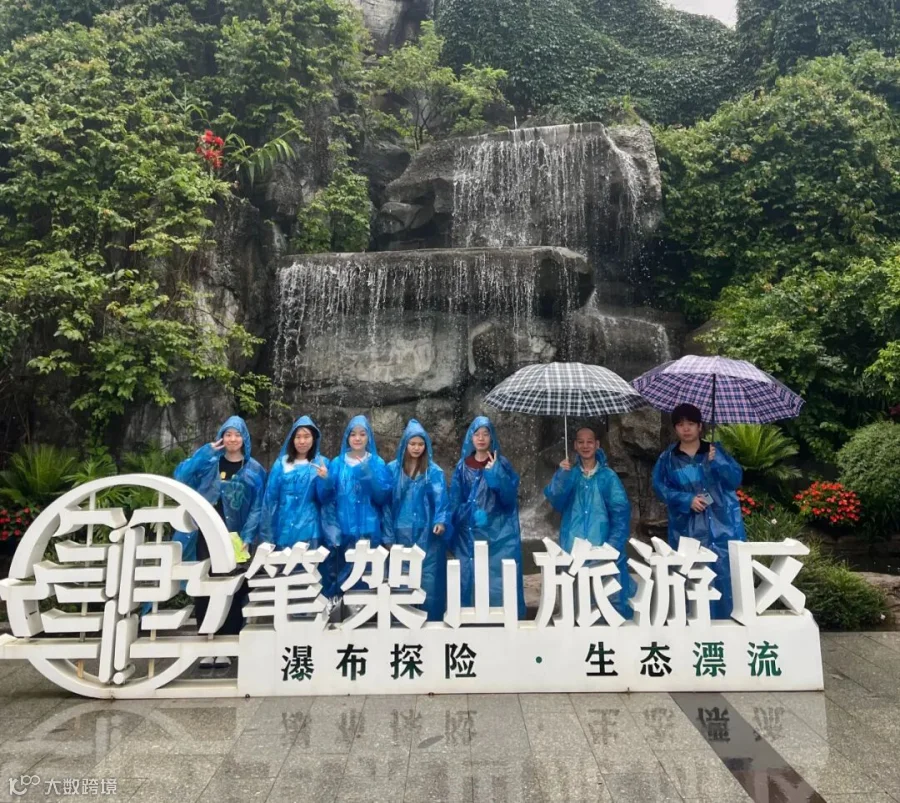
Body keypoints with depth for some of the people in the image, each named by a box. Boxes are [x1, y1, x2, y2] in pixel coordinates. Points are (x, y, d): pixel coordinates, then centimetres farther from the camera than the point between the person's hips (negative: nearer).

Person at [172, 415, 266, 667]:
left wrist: (247, 537, -12)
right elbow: (180, 476, -7)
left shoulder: (254, 470, 3)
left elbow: (257, 508, -1)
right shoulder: (209, 462, 8)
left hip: (234, 538, -1)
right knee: (204, 590, 3)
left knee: (231, 591, 2)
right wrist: (207, 450, -10)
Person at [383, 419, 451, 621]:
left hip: (428, 534, -1)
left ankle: (430, 621, 9)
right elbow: (387, 503, 5)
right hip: (401, 533, 1)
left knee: (428, 579, -1)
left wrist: (441, 521, -25)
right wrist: (388, 536, 2)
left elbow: (441, 499, -6)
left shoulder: (434, 471, 3)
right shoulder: (392, 469, 5)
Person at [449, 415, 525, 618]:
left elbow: (510, 497, -9)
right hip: (469, 533, 2)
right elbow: (454, 500, 9)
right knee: (471, 579, 4)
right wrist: (453, 532, 3)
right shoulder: (463, 466, 7)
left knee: (498, 578, -3)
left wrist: (495, 473, -20)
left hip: (497, 532, -2)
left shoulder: (502, 464, 0)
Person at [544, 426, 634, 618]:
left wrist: (613, 544, -10)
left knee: (610, 594, 0)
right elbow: (555, 501, -7)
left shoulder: (608, 476, 2)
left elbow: (621, 512, -1)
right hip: (574, 546, 1)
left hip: (602, 545, -1)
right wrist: (562, 475, -21)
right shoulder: (568, 473, 7)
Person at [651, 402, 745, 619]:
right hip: (689, 532, 0)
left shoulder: (716, 450, 7)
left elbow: (736, 479, 0)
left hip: (722, 527, 1)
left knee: (726, 580, 0)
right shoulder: (668, 458, 6)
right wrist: (687, 500, -16)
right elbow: (660, 487, -2)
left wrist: (717, 462, -17)